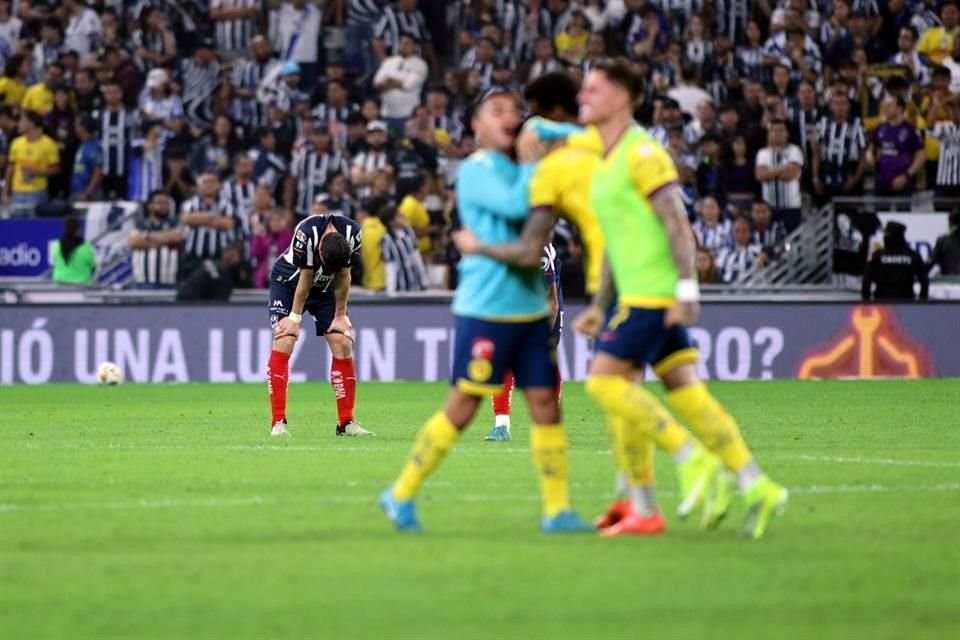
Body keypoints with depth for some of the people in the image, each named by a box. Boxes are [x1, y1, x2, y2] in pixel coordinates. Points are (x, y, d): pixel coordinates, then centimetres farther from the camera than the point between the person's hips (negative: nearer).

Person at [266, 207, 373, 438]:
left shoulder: (353, 234, -25)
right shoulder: (306, 233, -36)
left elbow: (343, 277, -12)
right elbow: (306, 278, -25)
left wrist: (340, 316, -7)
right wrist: (295, 317, -16)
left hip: (325, 288, 3)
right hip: (289, 281, -3)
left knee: (343, 344, -8)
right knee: (283, 343, -19)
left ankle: (346, 422, -2)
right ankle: (278, 422, -18)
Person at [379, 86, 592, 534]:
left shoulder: (520, 169, 12)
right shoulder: (475, 170, -9)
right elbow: (515, 205, -23)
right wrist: (531, 164, -13)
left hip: (531, 308, 7)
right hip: (485, 309, -7)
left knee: (546, 404, 1)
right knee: (462, 408, -3)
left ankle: (557, 510, 4)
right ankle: (402, 494, 8)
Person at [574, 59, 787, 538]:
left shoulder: (641, 152, -10)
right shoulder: (606, 161, 18)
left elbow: (677, 224, -16)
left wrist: (686, 288, -23)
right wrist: (599, 307, 24)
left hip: (654, 293, -9)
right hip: (635, 294, 9)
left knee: (606, 380, -11)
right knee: (683, 389, 5)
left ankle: (693, 459, -8)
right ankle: (756, 486, 4)